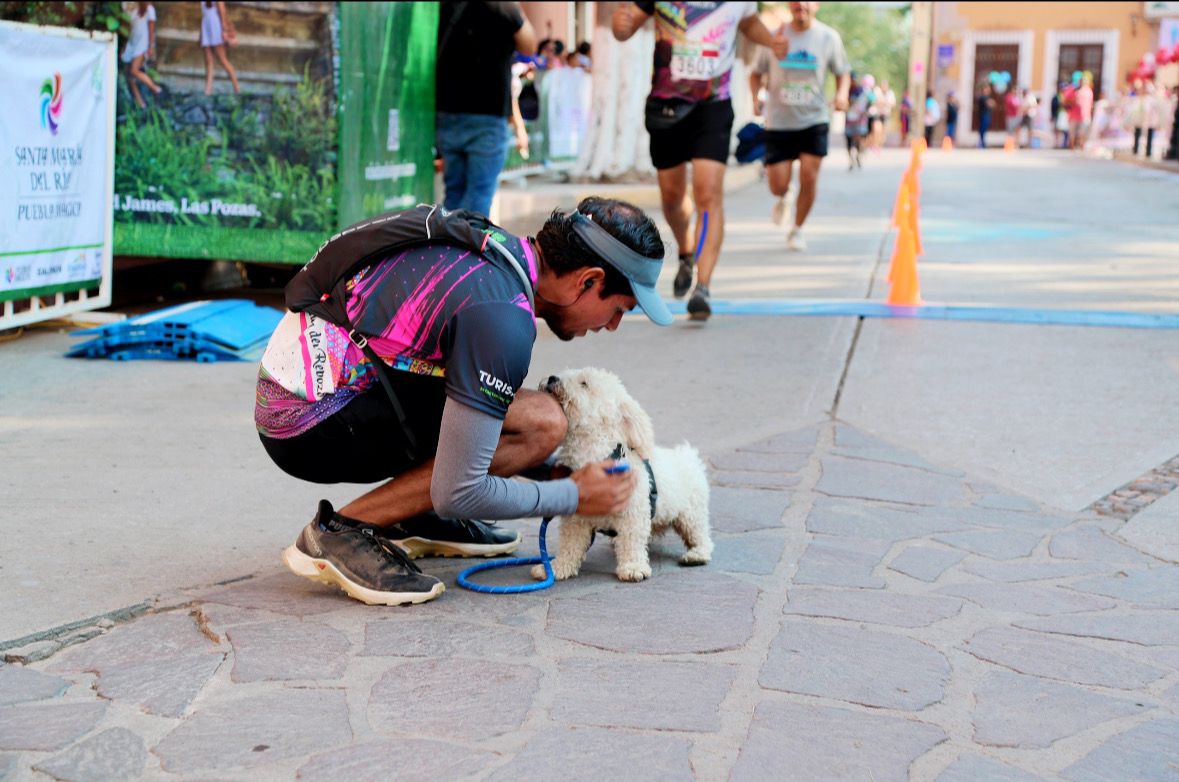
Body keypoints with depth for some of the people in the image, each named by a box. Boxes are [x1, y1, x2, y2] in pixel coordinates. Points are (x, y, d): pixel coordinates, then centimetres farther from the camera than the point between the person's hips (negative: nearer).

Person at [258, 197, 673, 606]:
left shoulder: (505, 248, 5)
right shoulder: (502, 318, -23)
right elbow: (457, 494, -21)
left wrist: (553, 473, 17)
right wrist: (573, 496, -6)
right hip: (312, 425, -10)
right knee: (541, 423, -18)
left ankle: (413, 518, 13)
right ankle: (339, 531, -13)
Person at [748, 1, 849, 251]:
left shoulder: (829, 38, -1)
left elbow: (843, 72, 9)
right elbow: (756, 73, 8)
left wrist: (842, 94, -11)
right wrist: (755, 97, -11)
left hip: (814, 120, 0)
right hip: (778, 121, 0)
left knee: (809, 179, -7)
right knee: (778, 185, -3)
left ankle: (797, 231, 15)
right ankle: (781, 199, 36)